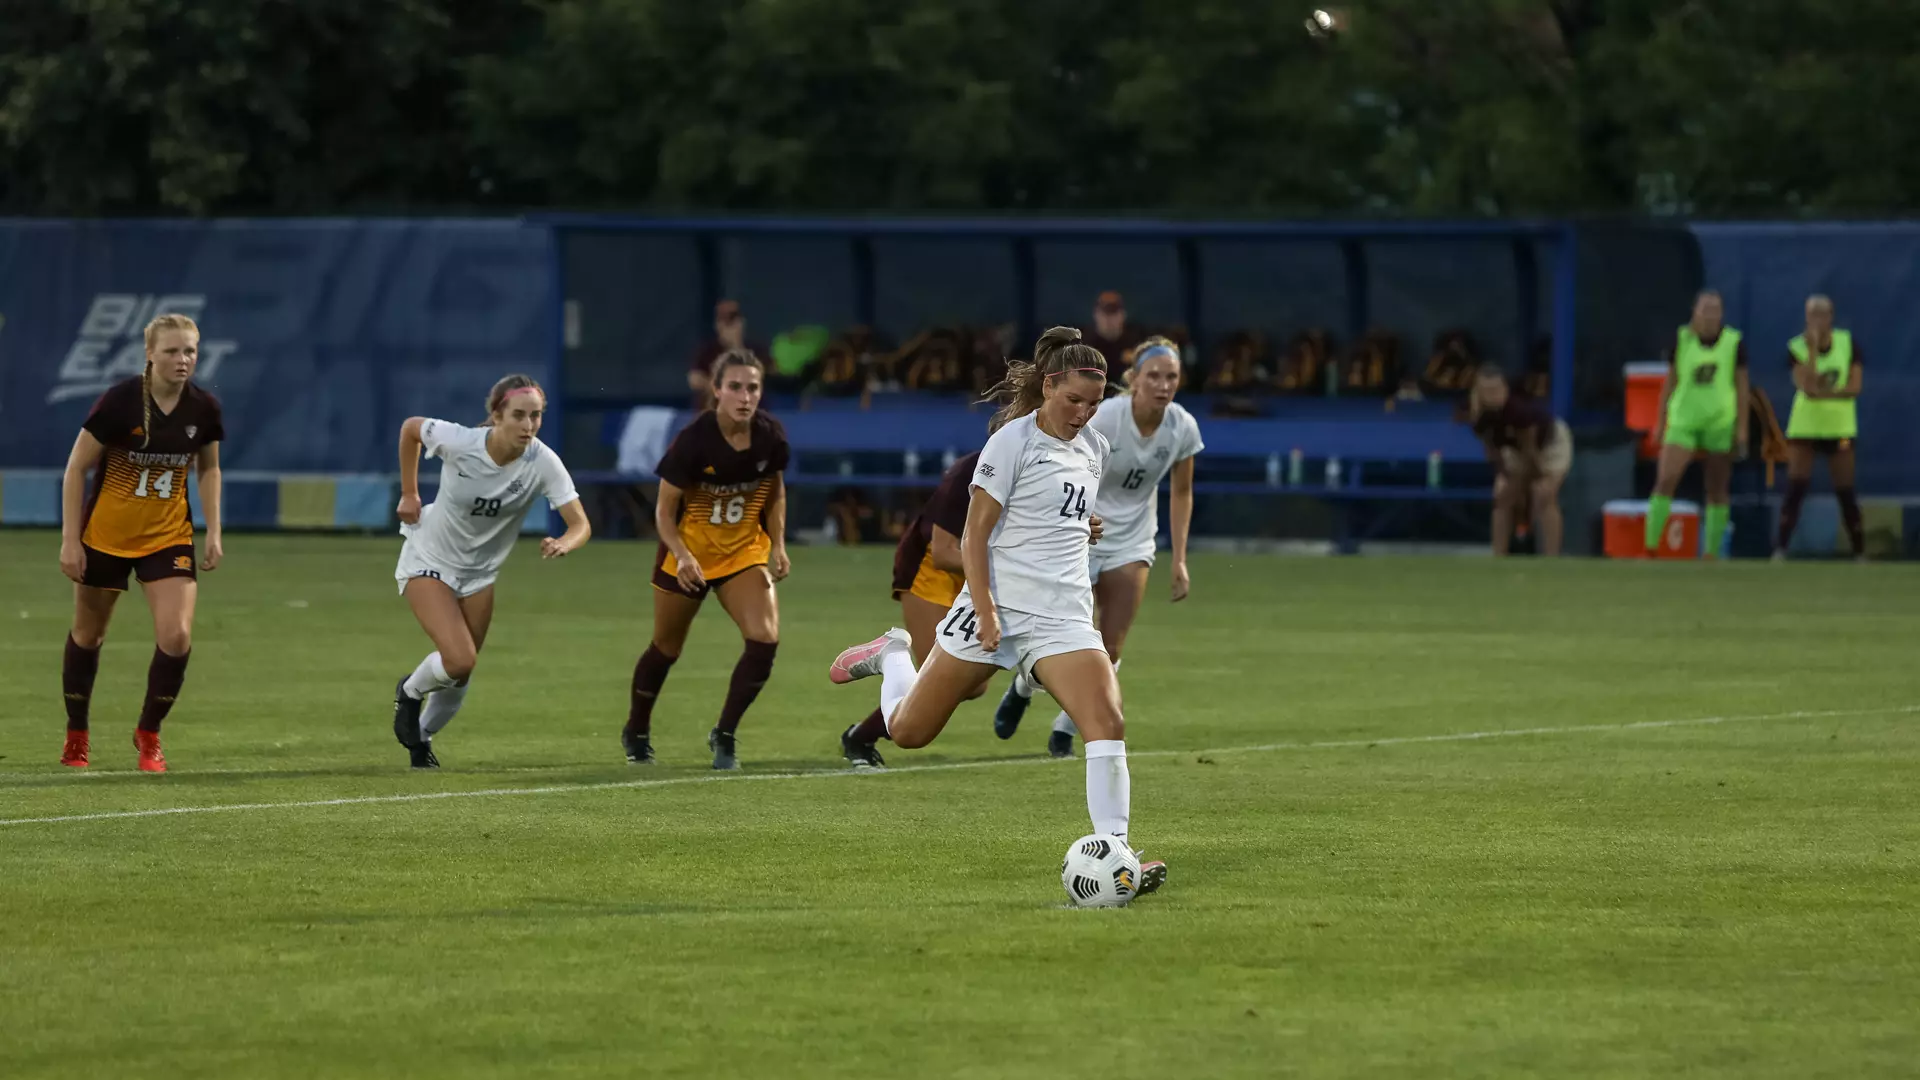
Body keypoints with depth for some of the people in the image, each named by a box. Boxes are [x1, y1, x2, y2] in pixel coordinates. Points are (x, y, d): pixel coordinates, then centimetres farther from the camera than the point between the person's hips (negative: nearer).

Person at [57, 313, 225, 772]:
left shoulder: (204, 408, -9)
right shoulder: (120, 402, -20)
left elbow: (209, 468, 10)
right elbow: (76, 468, -12)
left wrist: (213, 533, 4)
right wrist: (70, 540, -14)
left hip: (168, 537, 2)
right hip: (106, 534, -2)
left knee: (176, 637, -14)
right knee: (87, 634, 12)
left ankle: (148, 734, 8)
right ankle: (76, 735, 33)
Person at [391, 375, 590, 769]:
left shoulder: (543, 463, -23)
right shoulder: (458, 442, -27)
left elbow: (580, 524, -26)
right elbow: (410, 427, -6)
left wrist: (563, 544, -49)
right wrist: (409, 494, -2)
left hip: (479, 573, 3)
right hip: (429, 560, -3)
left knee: (460, 674, 11)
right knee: (460, 660, -21)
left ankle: (421, 738, 40)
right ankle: (410, 693, 13)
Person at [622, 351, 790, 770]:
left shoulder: (771, 437, -13)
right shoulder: (693, 440, -24)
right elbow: (665, 510, -15)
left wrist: (778, 544, 0)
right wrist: (682, 556, -30)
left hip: (744, 552, 3)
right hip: (688, 554, -3)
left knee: (764, 641, -17)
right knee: (666, 649, 13)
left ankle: (724, 736, -1)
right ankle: (636, 732, 39)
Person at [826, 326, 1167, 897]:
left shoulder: (1094, 448, 10)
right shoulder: (1013, 441, -10)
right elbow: (974, 536, -11)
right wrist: (986, 612, -18)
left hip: (1063, 615, 4)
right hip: (998, 607, -4)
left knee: (1108, 723, -18)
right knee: (908, 732, 6)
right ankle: (892, 655, 39)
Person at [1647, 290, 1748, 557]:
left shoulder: (1734, 342, -2)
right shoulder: (1682, 339, 0)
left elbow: (1741, 387, 2)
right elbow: (1670, 382, 7)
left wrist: (1742, 428, -2)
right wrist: (1660, 423, 6)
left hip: (1720, 424, 0)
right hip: (1682, 422, 0)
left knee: (1717, 492, 4)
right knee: (1665, 481, -14)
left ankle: (1712, 553, 13)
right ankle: (1650, 548, -11)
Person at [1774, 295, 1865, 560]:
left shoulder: (1847, 342, -1)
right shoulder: (1797, 347, -6)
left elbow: (1854, 387, -7)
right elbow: (1807, 386, -20)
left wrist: (1824, 393, -19)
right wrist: (1813, 349, -23)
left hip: (1839, 426, 1)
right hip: (1805, 426, -1)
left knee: (1845, 492, 2)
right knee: (1795, 488, -12)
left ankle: (1860, 552, 14)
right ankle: (1780, 549, -14)